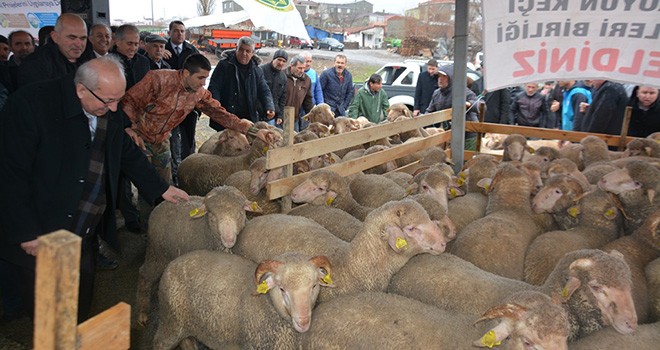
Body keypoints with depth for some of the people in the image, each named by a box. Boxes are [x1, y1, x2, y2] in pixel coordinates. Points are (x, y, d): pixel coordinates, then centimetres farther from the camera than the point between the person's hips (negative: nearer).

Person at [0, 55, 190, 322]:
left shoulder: (111, 112, 1)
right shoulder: (31, 104, -19)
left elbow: (129, 155, 16)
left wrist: (162, 189, 10)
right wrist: (27, 233, -17)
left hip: (84, 237, 6)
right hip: (38, 239, -6)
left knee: (81, 307, 17)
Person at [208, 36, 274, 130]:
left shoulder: (257, 71, 9)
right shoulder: (224, 65, -2)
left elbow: (264, 91, 7)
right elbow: (213, 88, -6)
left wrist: (269, 108, -14)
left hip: (248, 120, 4)